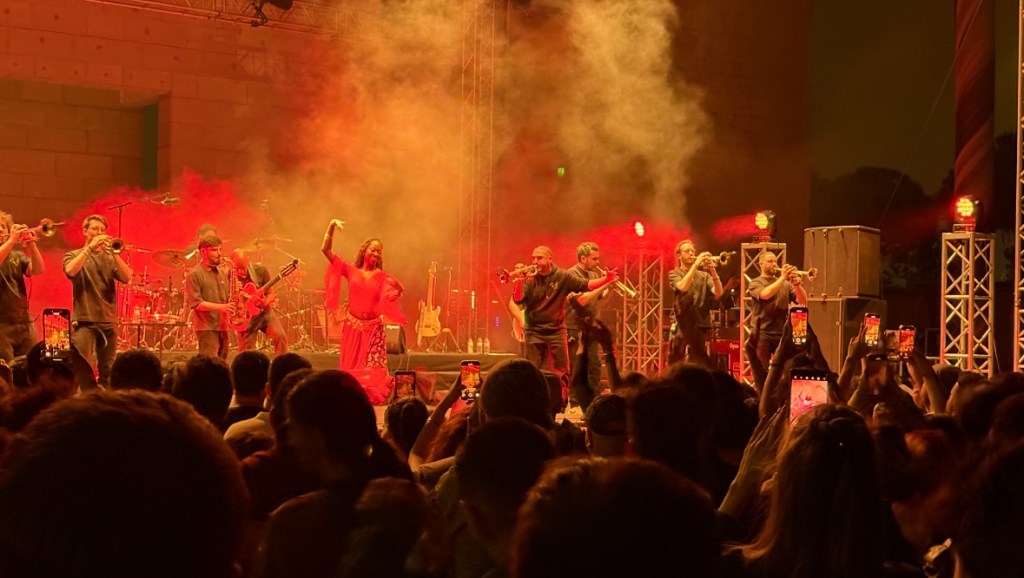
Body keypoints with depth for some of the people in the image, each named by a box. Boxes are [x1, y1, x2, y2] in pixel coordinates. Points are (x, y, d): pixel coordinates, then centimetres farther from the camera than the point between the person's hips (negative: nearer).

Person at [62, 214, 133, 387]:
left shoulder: (110, 257, 15)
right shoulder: (73, 255, 10)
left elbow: (127, 278, -3)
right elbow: (70, 271, -14)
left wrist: (113, 252, -12)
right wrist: (90, 248, -14)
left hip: (108, 321, 3)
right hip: (84, 320, -3)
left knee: (108, 371, 4)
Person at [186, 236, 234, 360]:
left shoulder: (222, 273, 15)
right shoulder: (195, 274, -7)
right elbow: (195, 303, -15)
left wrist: (232, 305, -1)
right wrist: (221, 307, -23)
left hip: (222, 327, 7)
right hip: (206, 327, -7)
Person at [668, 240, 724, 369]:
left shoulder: (704, 275, 13)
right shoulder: (674, 274, 6)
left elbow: (718, 294, -3)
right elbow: (682, 287, -17)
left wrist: (713, 271, -14)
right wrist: (696, 264, -17)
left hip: (700, 327, 2)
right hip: (681, 327, -2)